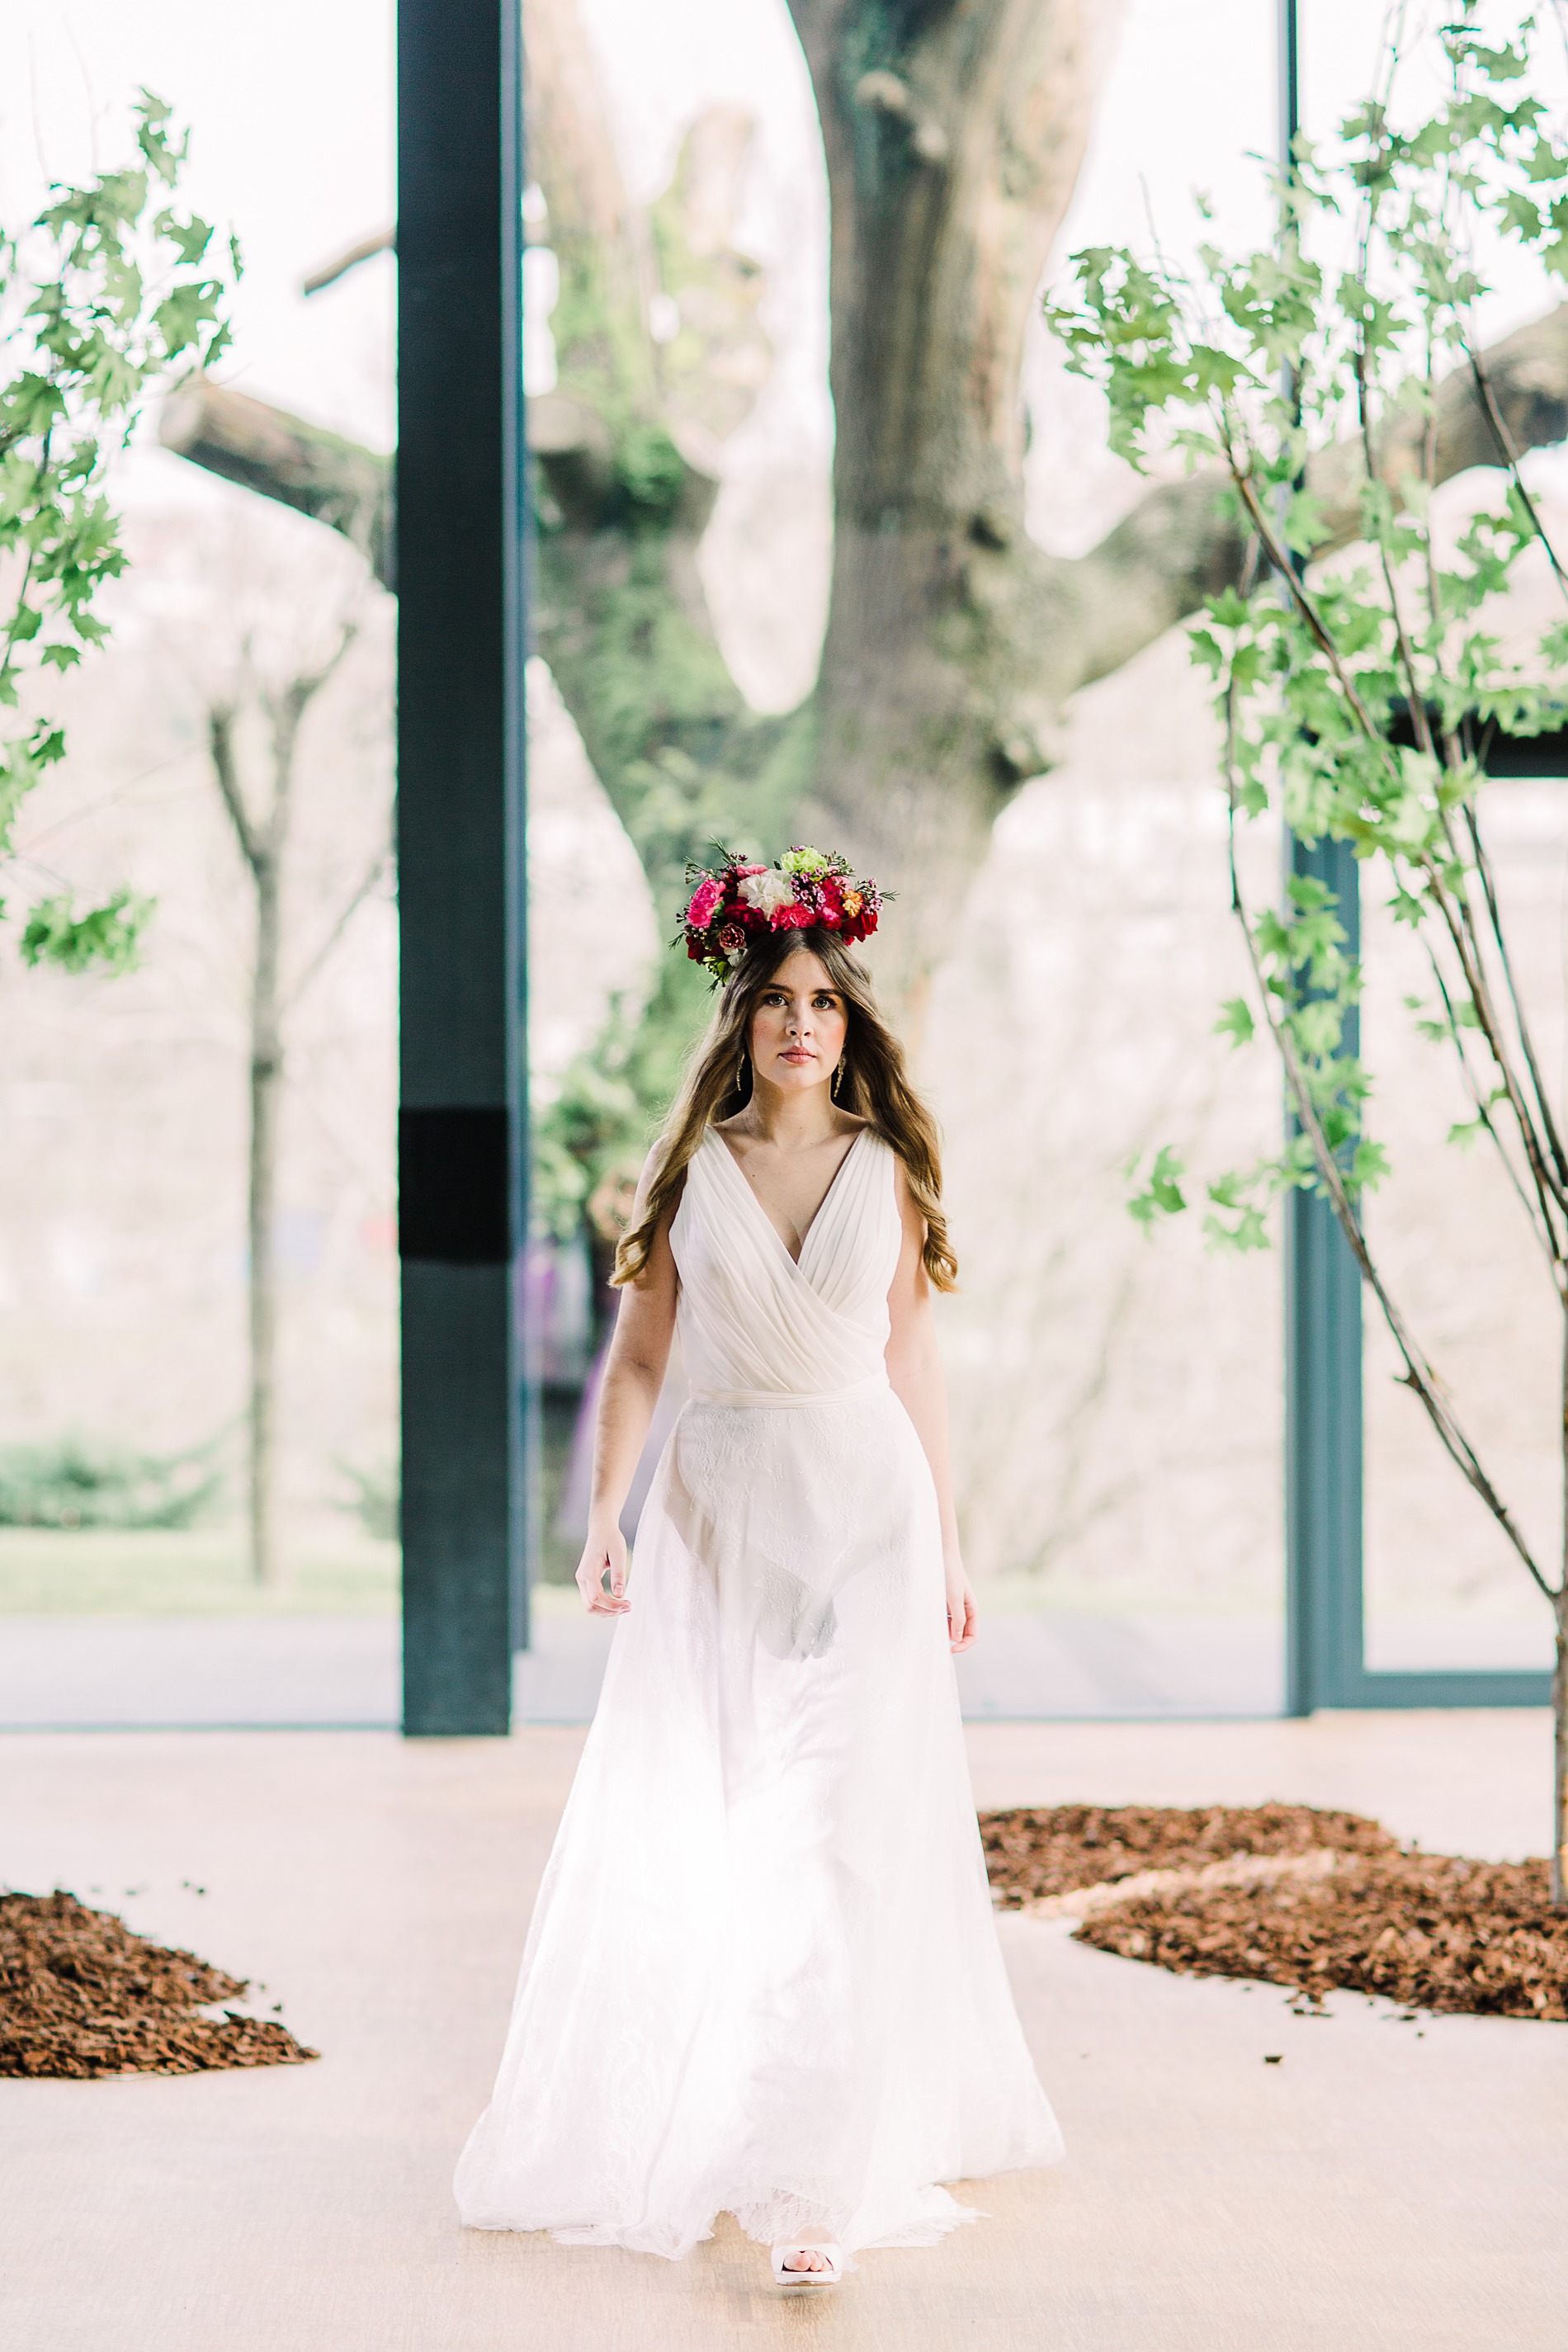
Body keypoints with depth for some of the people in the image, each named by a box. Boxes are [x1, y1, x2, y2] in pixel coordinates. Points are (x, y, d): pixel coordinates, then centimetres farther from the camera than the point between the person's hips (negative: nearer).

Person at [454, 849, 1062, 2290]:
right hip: (717, 1517, 1)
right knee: (689, 1835, 7)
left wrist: (948, 1546, 8)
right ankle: (680, 2126, 25)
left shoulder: (888, 1170, 3)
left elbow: (913, 1362, 8)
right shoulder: (694, 1168, 3)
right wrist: (605, 1511, -9)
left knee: (838, 1843, -10)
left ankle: (820, 2179, -11)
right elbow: (639, 1355, 3)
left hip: (864, 1515, -1)